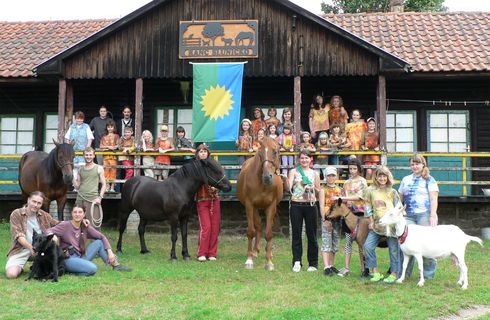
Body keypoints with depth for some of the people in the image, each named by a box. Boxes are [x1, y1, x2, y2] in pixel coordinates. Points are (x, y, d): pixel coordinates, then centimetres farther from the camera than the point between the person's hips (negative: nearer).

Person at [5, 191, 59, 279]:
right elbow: (18, 235, -14)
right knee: (11, 274, -24)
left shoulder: (44, 215, 8)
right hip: (21, 249, -3)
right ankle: (19, 267, 12)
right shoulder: (16, 214, -5)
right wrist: (30, 247, -28)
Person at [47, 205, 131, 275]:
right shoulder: (65, 225, -7)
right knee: (92, 268, -30)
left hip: (80, 256, 7)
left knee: (99, 242, 0)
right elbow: (48, 231, -16)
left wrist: (110, 252, -1)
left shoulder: (85, 227, 7)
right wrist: (52, 235, -39)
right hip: (68, 259, -7)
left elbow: (102, 237, 9)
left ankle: (115, 265, 7)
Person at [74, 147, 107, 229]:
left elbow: (103, 184, 3)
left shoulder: (99, 168, 4)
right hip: (80, 199, 4)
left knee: (93, 224, -6)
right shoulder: (80, 170, 13)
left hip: (92, 200, -3)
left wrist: (100, 197, -8)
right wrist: (73, 177, -2)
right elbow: (77, 186, 13)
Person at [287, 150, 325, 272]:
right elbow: (289, 187, -11)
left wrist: (322, 205, 1)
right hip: (296, 206, -1)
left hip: (310, 206, 1)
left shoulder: (315, 174, 8)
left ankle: (313, 263, 16)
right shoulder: (294, 171, 2)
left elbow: (320, 191, 10)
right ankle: (296, 262, 11)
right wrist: (288, 179, -31)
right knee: (296, 234, 4)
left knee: (311, 235, 6)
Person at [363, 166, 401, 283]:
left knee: (394, 249, 0)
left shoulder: (392, 192, 5)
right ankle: (376, 272, 1)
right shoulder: (371, 190, 7)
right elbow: (368, 206, 10)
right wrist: (371, 221, 4)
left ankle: (393, 274, 12)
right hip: (377, 225, 2)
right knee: (368, 246, -9)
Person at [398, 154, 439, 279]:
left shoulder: (429, 180, 5)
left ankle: (428, 273, 9)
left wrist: (433, 216, -14)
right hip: (409, 216, 4)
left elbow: (433, 199, -3)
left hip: (425, 215, -4)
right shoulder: (405, 180, 19)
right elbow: (400, 198, 23)